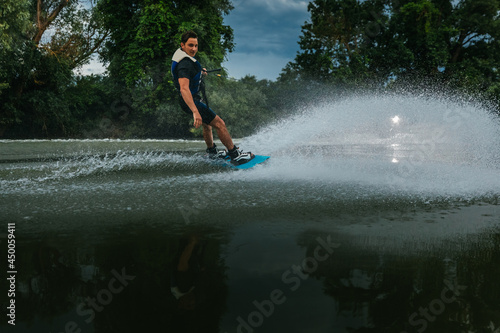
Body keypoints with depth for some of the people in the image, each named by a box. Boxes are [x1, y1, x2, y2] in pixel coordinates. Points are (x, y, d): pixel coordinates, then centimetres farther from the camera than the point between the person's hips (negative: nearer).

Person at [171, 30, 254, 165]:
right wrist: (195, 112, -52)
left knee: (207, 123, 26)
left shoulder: (181, 53, 4)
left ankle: (212, 151, 42)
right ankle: (235, 155, -4)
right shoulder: (184, 64, -30)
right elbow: (184, 89, -43)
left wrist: (199, 72, 41)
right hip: (191, 101, -11)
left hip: (194, 98, 11)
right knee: (219, 124, -10)